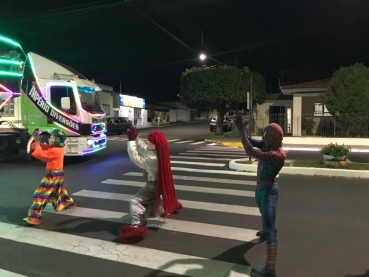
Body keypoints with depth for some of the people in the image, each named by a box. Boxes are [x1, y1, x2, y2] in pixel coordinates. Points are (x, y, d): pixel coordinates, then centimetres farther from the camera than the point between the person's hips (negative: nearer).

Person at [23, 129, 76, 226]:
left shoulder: (54, 151, -23)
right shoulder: (59, 148, 6)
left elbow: (39, 154, -19)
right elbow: (44, 148, 11)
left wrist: (37, 142, -11)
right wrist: (39, 140, -3)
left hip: (53, 175, -10)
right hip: (58, 174, 10)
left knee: (40, 194, -9)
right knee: (57, 191, 33)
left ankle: (34, 218, -10)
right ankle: (69, 203, 52)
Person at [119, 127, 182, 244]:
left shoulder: (153, 159, -32)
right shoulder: (158, 154, -6)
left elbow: (135, 158, -30)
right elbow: (143, 148, 4)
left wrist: (131, 140, -27)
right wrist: (135, 137, -8)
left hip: (152, 187, -9)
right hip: (159, 184, 9)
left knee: (135, 202, -16)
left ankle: (136, 226, -24)